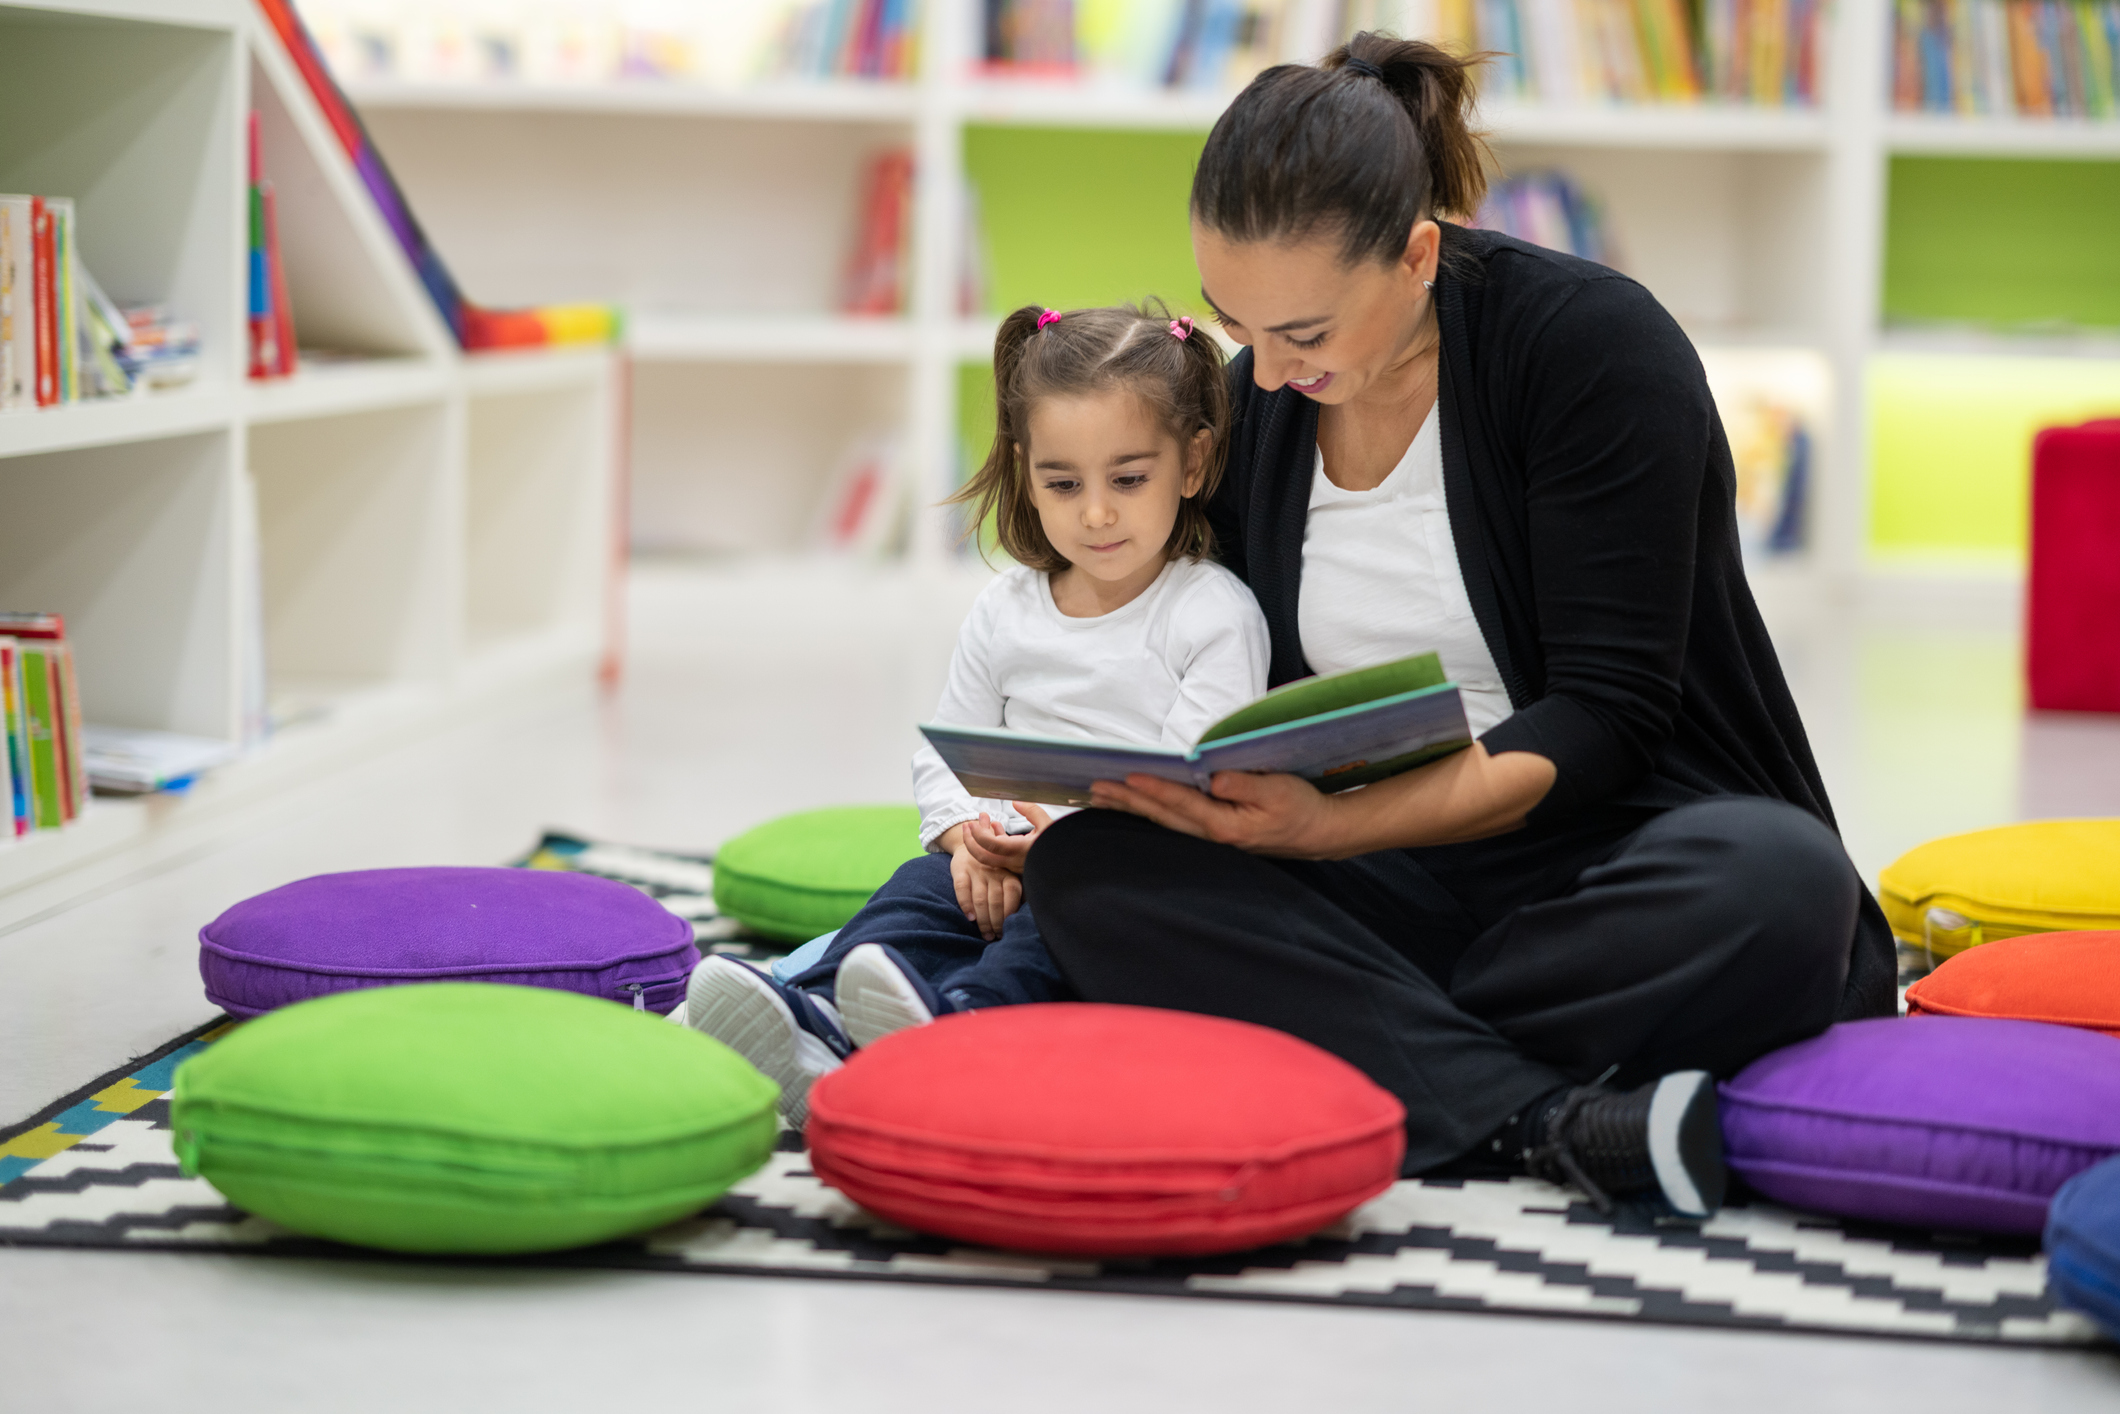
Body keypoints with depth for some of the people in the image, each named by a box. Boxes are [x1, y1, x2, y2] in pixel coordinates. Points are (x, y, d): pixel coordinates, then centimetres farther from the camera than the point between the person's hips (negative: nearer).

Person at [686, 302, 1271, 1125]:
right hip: (1004, 865, 5)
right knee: (923, 885, -24)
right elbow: (946, 753, 16)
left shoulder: (1216, 616, -3)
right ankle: (818, 1025, -50)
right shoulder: (1005, 611, 14)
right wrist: (971, 838, -7)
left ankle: (955, 1022, -63)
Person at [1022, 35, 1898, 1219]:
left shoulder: (1598, 344, -11)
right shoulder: (1255, 405, 5)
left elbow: (1602, 721, -16)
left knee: (1775, 883, -39)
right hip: (1397, 888, 5)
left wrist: (1334, 825, -29)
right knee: (1089, 872, -23)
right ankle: (1543, 1121, -36)